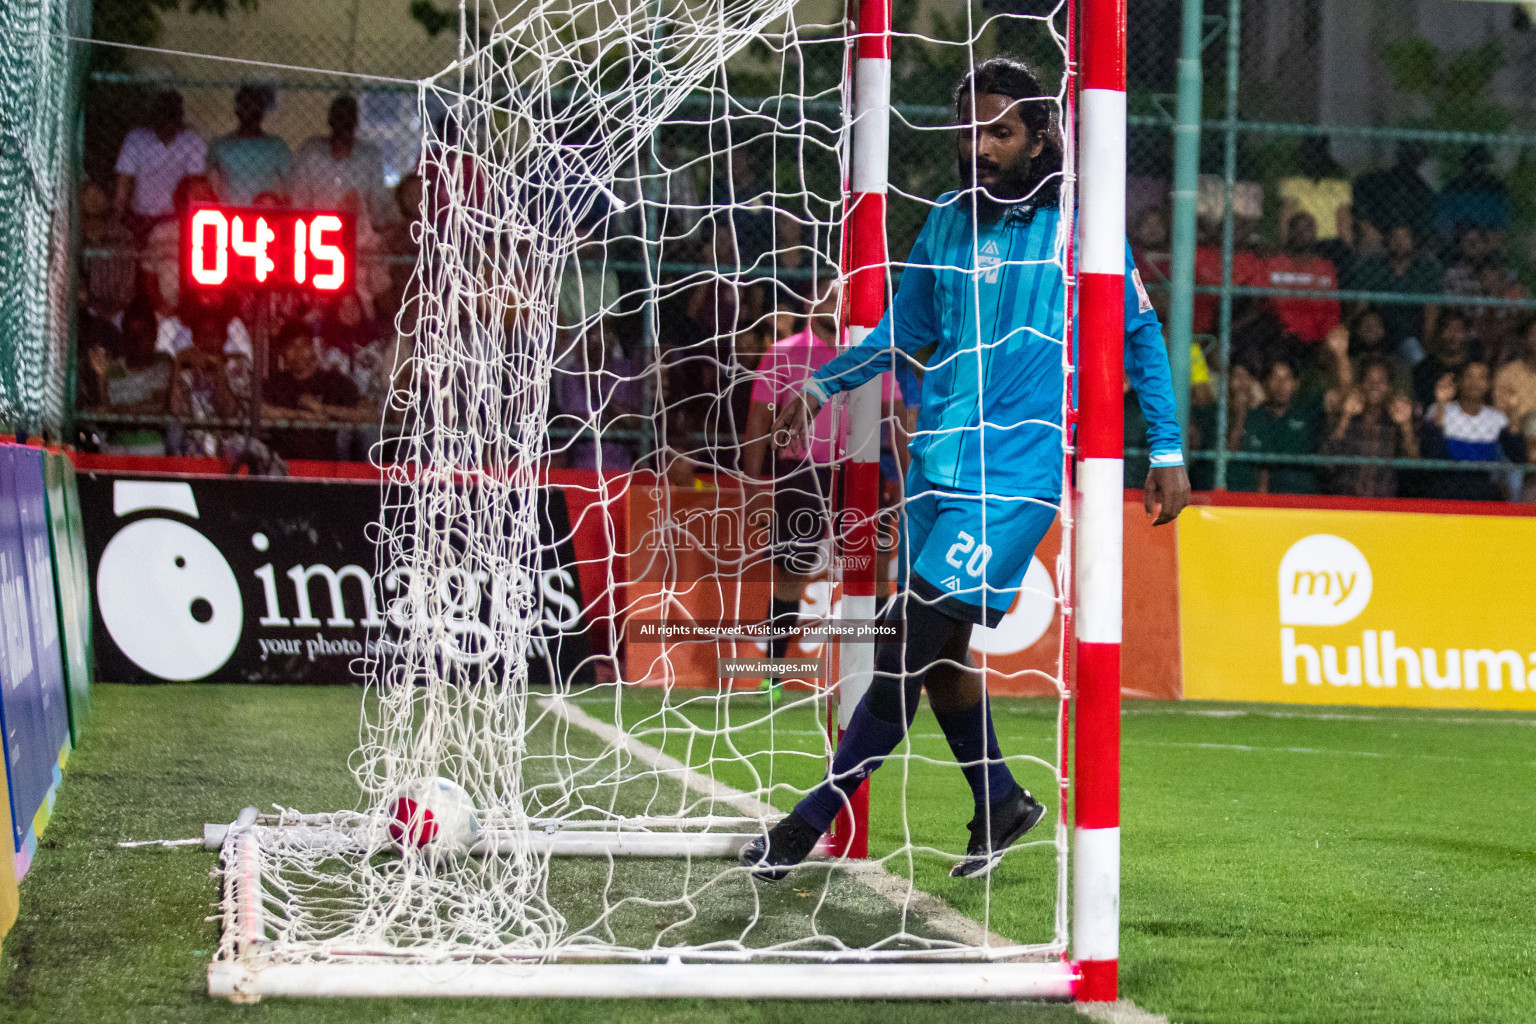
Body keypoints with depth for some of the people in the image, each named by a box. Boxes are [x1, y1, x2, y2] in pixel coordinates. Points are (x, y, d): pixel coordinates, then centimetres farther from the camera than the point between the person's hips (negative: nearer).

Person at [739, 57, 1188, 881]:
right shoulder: (946, 223, 10)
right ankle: (1001, 804, 31)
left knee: (910, 647, -12)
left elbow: (1140, 335, 5)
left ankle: (811, 822, -7)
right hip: (936, 462, 6)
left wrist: (1167, 451, 2)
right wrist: (821, 386, 16)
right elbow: (906, 328, 24)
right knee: (938, 654, 10)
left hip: (1015, 471, -6)